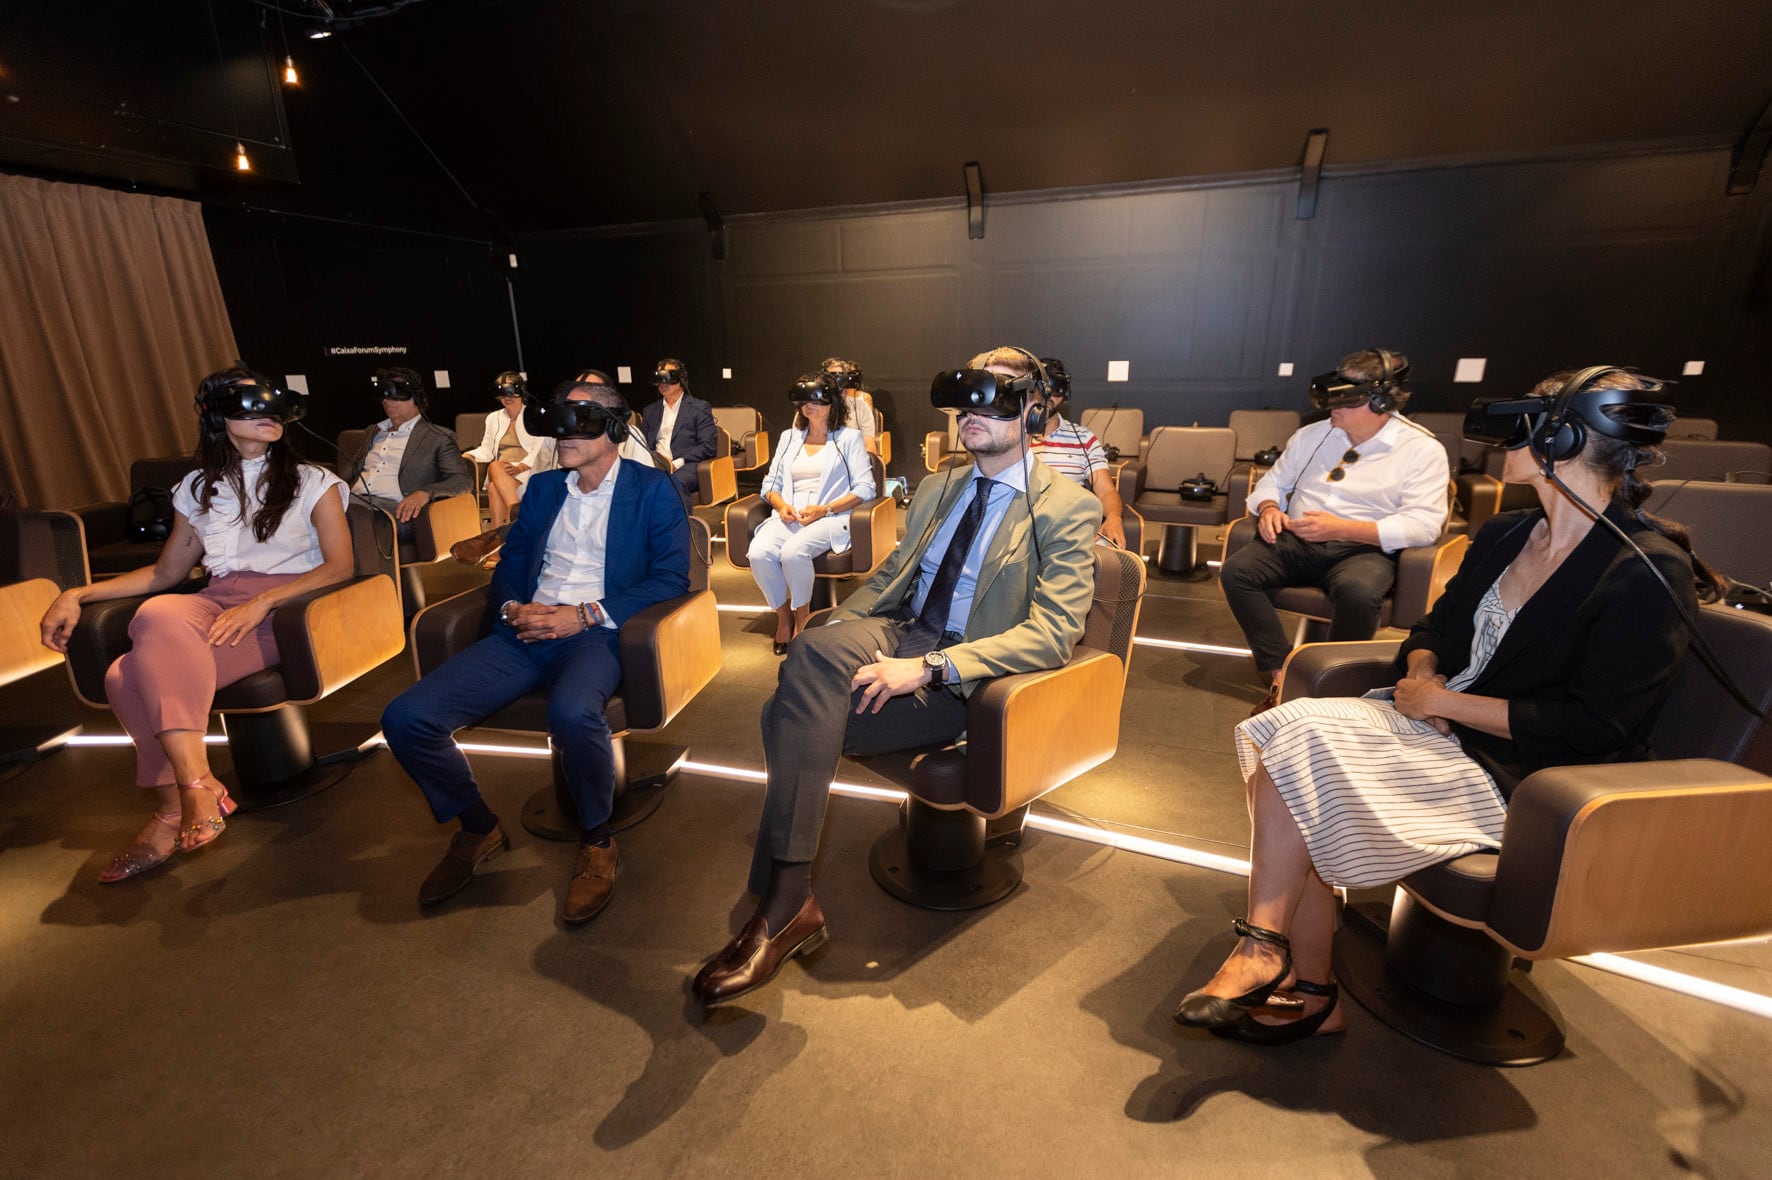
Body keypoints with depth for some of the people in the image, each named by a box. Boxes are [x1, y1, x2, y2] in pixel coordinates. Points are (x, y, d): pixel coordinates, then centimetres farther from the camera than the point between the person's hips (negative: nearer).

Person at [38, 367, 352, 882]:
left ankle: (174, 813, -21)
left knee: (145, 675, -29)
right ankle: (196, 782, -22)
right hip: (215, 604, 4)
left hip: (285, 608, -4)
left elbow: (339, 566, -4)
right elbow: (165, 573, 27)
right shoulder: (198, 489, 22)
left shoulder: (312, 482, 9)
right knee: (142, 646, -30)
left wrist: (260, 603, -17)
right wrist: (77, 594, 12)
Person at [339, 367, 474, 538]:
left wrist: (425, 493, -23)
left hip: (393, 510, -5)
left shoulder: (439, 438, 9)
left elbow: (463, 482, -2)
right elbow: (351, 467, 30)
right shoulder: (373, 432, 30)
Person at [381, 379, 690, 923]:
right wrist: (513, 608, -2)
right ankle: (477, 827, 13)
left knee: (572, 713, -39)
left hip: (596, 634, -5)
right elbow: (509, 565, 22)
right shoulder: (542, 488, 22)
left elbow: (672, 577, -5)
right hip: (526, 631, 6)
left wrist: (585, 614, -13)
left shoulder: (652, 489, 4)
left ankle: (597, 841, -10)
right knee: (405, 718, -13)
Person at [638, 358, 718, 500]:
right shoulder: (650, 411, 25)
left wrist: (677, 463, -12)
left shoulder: (700, 408, 9)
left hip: (686, 466, -4)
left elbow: (707, 446, -1)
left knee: (675, 482, -38)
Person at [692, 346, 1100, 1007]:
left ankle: (785, 907, -12)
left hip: (969, 678, -6)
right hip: (898, 636, 6)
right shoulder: (937, 491, 20)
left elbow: (1051, 634, -15)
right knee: (815, 649, -29)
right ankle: (785, 899, -17)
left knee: (796, 710, -27)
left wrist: (929, 668, -25)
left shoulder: (1068, 509, -3)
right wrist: (824, 639, 0)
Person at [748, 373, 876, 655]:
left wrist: (824, 510, -13)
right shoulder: (789, 437, 24)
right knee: (759, 552, -29)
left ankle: (802, 618, -10)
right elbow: (770, 483, 20)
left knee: (793, 551, -35)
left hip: (830, 518, -4)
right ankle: (783, 616, -6)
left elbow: (864, 488, 0)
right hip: (788, 517, 4)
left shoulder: (849, 437, 10)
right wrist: (781, 505, -4)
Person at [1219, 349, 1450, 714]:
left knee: (1358, 590, -39)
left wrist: (1340, 528, -21)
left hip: (1364, 549, -4)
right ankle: (1281, 674, -20)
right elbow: (1274, 481, 22)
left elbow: (1423, 524, -11)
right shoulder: (1312, 435, 14)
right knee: (1236, 570, -24)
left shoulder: (1423, 450, -1)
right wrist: (1269, 509, -4)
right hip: (1296, 542, 4)